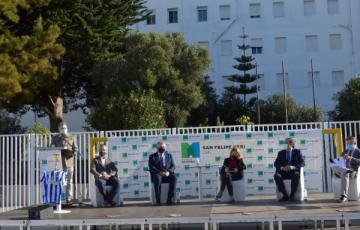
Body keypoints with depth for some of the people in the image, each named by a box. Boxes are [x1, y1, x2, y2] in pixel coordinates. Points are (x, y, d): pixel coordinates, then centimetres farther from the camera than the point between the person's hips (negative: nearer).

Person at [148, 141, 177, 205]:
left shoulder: (169, 155, 21)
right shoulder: (152, 156, 13)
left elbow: (173, 166, 9)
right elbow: (151, 168, -1)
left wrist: (168, 172, -13)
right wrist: (159, 172, -18)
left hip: (168, 174, 2)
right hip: (157, 175, -2)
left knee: (174, 178, -31)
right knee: (158, 178, -37)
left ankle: (169, 199, -29)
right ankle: (158, 200, -31)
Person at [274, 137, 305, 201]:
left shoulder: (297, 152, 11)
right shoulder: (281, 153, 17)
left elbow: (302, 163, -1)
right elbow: (276, 164, 8)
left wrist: (293, 167, -19)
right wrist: (282, 167, -15)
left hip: (294, 171, -2)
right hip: (283, 172, 2)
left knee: (296, 175, -38)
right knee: (276, 176, -31)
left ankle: (292, 195, -27)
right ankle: (285, 195, -25)